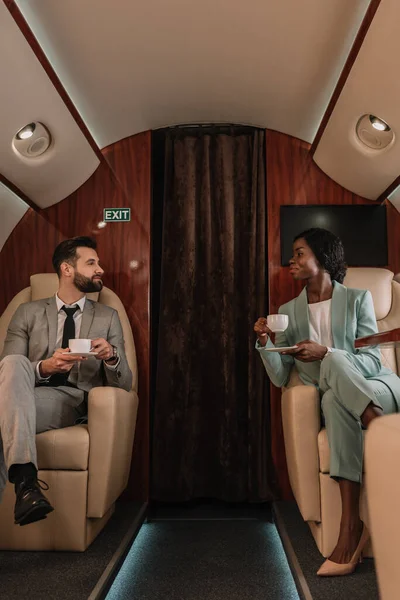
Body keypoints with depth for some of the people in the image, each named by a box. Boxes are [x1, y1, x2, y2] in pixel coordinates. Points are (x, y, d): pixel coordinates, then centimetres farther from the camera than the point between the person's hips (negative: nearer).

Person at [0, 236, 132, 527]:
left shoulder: (108, 317, 16)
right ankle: (25, 477, -44)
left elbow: (123, 383, 10)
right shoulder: (28, 313, 15)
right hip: (23, 399, 2)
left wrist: (111, 357, -15)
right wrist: (44, 367, -18)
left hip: (73, 402, -1)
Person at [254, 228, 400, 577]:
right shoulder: (289, 311, 10)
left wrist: (325, 353, -22)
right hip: (335, 400, 2)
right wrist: (265, 342, -12)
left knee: (335, 364, -36)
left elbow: (371, 362, -7)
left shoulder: (358, 299, 0)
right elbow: (280, 378, 5)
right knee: (334, 398, -36)